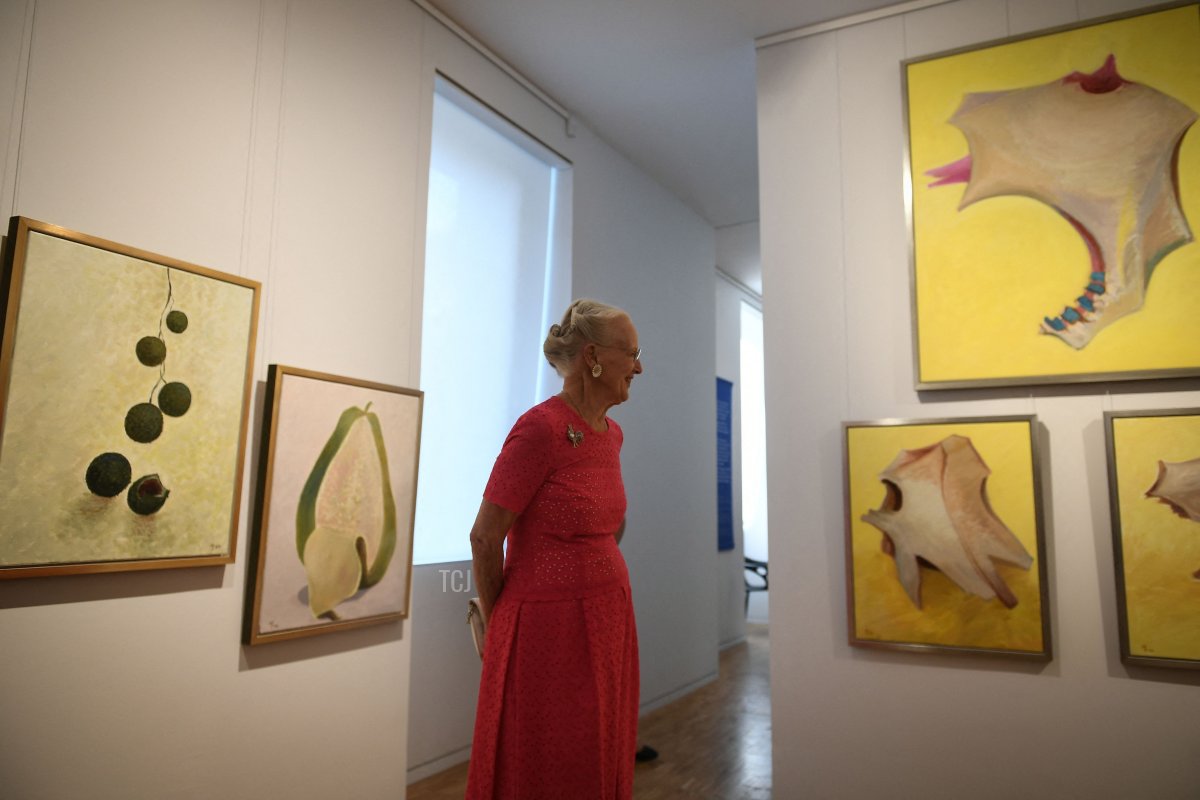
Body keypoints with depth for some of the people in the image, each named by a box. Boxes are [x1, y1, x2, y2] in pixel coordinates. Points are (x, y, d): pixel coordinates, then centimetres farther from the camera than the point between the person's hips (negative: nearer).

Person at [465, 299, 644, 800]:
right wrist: (495, 625, -3)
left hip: (608, 618, 7)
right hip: (548, 626, -7)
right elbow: (484, 538, -14)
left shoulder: (612, 433, 6)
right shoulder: (540, 428, -18)